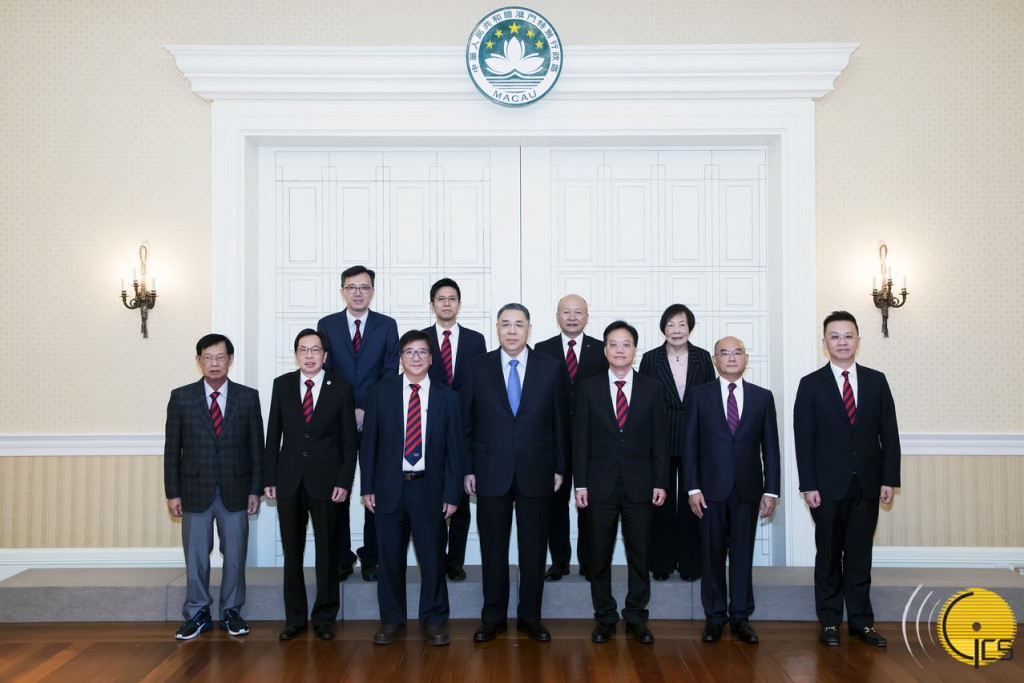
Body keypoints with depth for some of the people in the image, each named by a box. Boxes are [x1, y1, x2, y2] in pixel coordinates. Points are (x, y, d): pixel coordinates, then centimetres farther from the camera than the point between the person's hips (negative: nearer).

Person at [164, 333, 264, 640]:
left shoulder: (248, 397, 1)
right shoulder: (181, 397, 1)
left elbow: (256, 447, 3)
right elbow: (172, 449, 2)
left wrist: (255, 489, -1)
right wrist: (172, 493, -1)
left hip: (235, 491, 0)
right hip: (195, 490, 0)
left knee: (235, 554, 8)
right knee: (195, 556, 7)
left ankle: (231, 612, 23)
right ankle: (197, 615, 22)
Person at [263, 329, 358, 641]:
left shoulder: (341, 387, -1)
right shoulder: (282, 384, 5)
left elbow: (349, 439, -1)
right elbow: (273, 434, 7)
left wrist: (344, 481, -8)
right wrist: (269, 478, 2)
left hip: (326, 481, -2)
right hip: (289, 480, 2)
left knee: (327, 551, 5)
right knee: (292, 551, 9)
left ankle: (324, 616, 19)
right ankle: (294, 617, 21)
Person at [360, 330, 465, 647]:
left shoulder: (446, 397, 3)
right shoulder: (381, 392, 3)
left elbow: (454, 448, 2)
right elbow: (369, 442, 4)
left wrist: (452, 494, -2)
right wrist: (367, 487, -1)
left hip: (429, 488, 0)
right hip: (390, 487, 1)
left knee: (432, 557, 4)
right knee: (390, 558, 9)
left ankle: (434, 620, 22)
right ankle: (391, 620, 25)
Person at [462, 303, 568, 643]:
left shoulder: (550, 367, 2)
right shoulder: (479, 367, 2)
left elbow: (559, 420, 4)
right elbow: (467, 421, 4)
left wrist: (559, 467, 3)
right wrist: (468, 469, 0)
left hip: (536, 472, 0)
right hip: (491, 472, 0)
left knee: (534, 550, 9)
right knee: (493, 549, 8)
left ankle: (530, 617, 24)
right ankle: (493, 618, 23)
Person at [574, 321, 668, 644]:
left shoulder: (652, 388, 4)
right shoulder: (589, 388, 3)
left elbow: (659, 438, 3)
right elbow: (580, 439, 2)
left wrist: (661, 482, -2)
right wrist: (580, 483, -3)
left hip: (640, 484, 0)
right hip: (601, 485, 0)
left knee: (639, 554, 7)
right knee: (600, 555, 7)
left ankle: (636, 618, 21)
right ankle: (605, 617, 21)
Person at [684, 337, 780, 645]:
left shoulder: (763, 397, 6)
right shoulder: (700, 395, 3)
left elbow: (770, 446, 5)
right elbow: (690, 444, 1)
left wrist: (771, 490, 0)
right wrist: (693, 487, -6)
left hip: (748, 489, 1)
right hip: (712, 488, -1)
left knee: (743, 554, 7)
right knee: (713, 554, 6)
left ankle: (740, 616, 18)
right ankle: (715, 616, 18)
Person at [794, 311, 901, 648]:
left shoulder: (876, 381, 6)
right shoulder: (811, 385, -1)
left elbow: (888, 433, 5)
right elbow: (803, 439, -4)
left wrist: (889, 479, 0)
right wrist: (809, 485, -9)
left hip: (867, 484, 2)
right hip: (828, 485, -2)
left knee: (860, 555, 9)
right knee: (829, 555, 7)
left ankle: (861, 620, 18)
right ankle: (829, 621, 17)